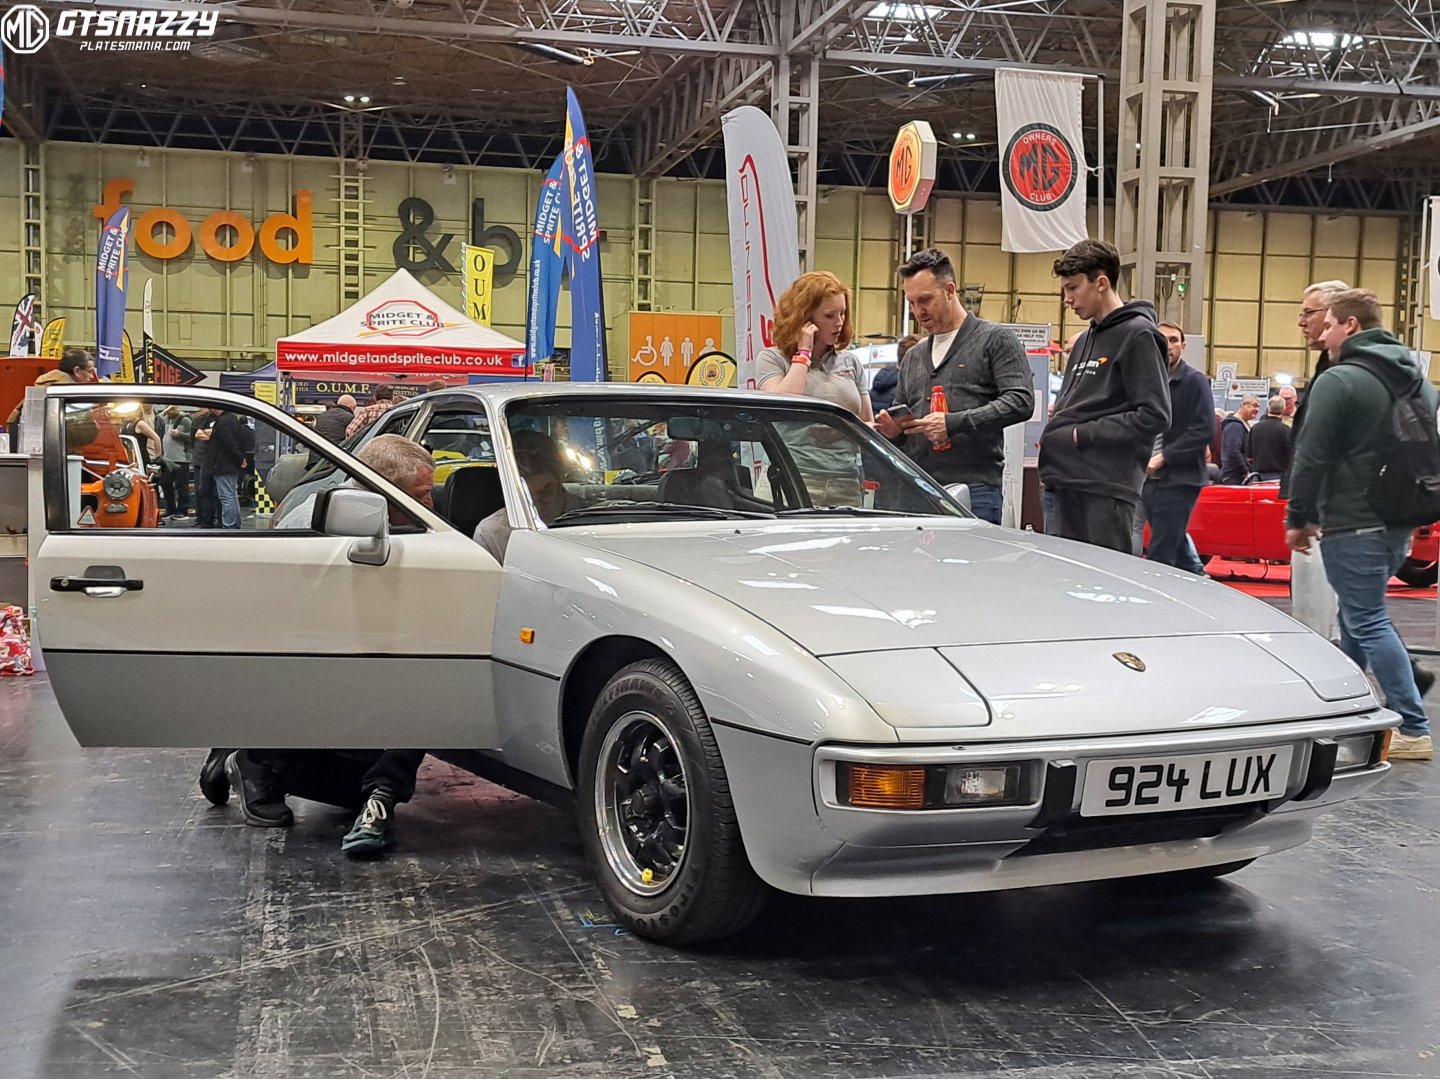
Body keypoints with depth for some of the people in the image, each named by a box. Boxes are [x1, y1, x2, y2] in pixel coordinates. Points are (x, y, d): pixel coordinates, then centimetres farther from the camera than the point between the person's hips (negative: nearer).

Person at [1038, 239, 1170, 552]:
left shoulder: (1138, 335, -6)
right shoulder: (1084, 341, 21)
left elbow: (1154, 415, -14)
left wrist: (1082, 435, -12)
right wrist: (1055, 432, 6)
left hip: (1106, 489, -9)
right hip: (1069, 484, 9)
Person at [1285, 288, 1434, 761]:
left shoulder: (1338, 381, -13)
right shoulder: (1419, 381, 15)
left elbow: (1311, 457, -15)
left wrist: (1298, 519, -7)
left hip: (1352, 525, -9)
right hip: (1399, 524, 9)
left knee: (1368, 622, -6)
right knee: (1357, 614, 20)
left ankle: (1413, 730, -9)